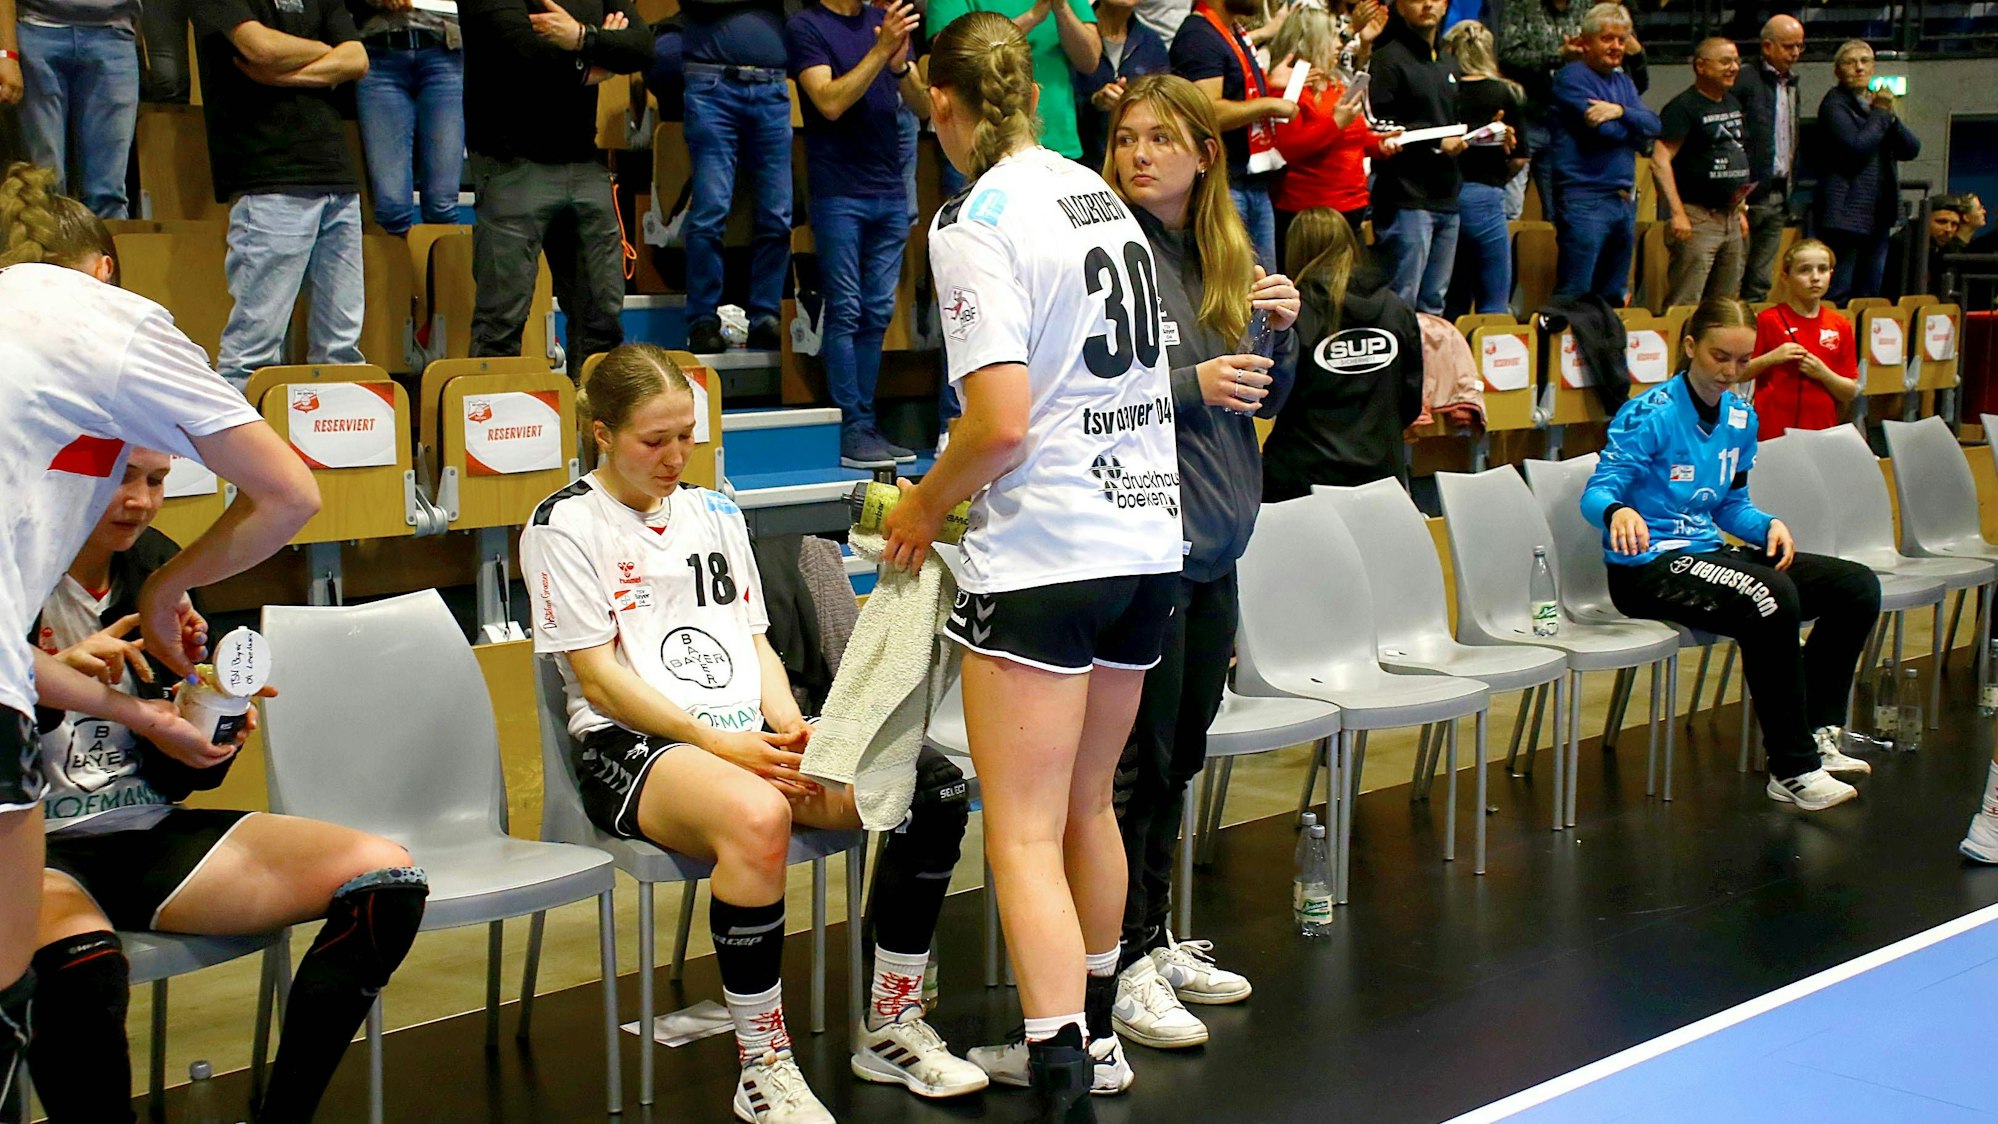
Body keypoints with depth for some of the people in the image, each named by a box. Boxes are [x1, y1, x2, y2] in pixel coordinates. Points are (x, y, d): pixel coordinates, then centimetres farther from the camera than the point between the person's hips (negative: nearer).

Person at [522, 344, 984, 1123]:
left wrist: (788, 724, -2)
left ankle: (892, 1029, -5)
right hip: (632, 747, -6)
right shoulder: (565, 525, 0)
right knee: (756, 816, -41)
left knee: (929, 785, -18)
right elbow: (599, 679, -7)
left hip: (749, 738, 6)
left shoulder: (714, 513, 20)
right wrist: (713, 742, -17)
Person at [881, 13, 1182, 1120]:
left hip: (1042, 561, -8)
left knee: (1024, 838, -4)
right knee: (1086, 804, 22)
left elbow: (1002, 423, -21)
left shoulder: (975, 222, -13)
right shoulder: (1101, 197, 11)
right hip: (1147, 538, 8)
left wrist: (924, 502, -2)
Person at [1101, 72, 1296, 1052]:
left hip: (1213, 539, 8)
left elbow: (1262, 402, 18)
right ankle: (1126, 969, 4)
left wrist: (1279, 333, 0)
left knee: (1181, 751, 15)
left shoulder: (1225, 256, 12)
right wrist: (1192, 385, -22)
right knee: (1140, 757, -4)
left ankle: (1156, 938, 27)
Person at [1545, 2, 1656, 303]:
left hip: (1624, 199, 8)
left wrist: (1620, 111, -15)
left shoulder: (1623, 82, 19)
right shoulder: (1571, 77, -4)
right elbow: (1604, 130, -16)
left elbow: (1653, 125, 3)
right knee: (1574, 299, -10)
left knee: (1613, 299, 11)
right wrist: (1633, 127, 3)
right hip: (1584, 200, -8)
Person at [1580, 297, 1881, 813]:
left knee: (1856, 586, -1)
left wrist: (1769, 524, -3)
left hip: (1709, 553, 8)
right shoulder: (1649, 415, -11)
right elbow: (1597, 492, -17)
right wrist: (1618, 511, -41)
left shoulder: (1741, 416, 12)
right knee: (1771, 598, -34)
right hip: (1647, 565, -8)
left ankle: (1816, 735, 3)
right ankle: (1791, 771, -25)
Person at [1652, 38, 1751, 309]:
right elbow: (1660, 161, -19)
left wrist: (1741, 209, 21)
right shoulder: (1683, 107, -10)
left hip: (1731, 219, 9)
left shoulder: (1732, 104, 16)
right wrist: (1677, 213, -24)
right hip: (1698, 217, -8)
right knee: (1684, 305, -12)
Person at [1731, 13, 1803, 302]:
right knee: (1731, 281, -7)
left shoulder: (1791, 84, 18)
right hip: (1749, 195, -7)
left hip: (1778, 196, 8)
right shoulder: (1745, 81, -8)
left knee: (1760, 284, 9)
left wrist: (1790, 188, 18)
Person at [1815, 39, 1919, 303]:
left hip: (1878, 212, 8)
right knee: (1837, 295, -10)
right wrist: (1880, 114, -7)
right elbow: (1857, 147, -20)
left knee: (1868, 296, 10)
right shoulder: (1834, 104, -5)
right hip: (1846, 212, -8)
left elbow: (1911, 149, 10)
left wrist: (1890, 115, -5)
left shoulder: (1876, 102, 17)